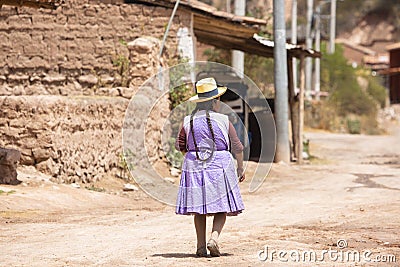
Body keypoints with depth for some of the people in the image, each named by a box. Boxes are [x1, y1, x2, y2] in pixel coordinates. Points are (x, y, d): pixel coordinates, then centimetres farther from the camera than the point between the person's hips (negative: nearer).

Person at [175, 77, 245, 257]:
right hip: (220, 166, -2)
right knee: (221, 208, 5)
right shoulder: (223, 121, -5)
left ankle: (201, 246, 6)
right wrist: (240, 168, 14)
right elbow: (237, 147, 0)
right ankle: (214, 238, -14)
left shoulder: (188, 121, 0)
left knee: (198, 208, 8)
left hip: (194, 167, 3)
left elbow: (180, 146, 6)